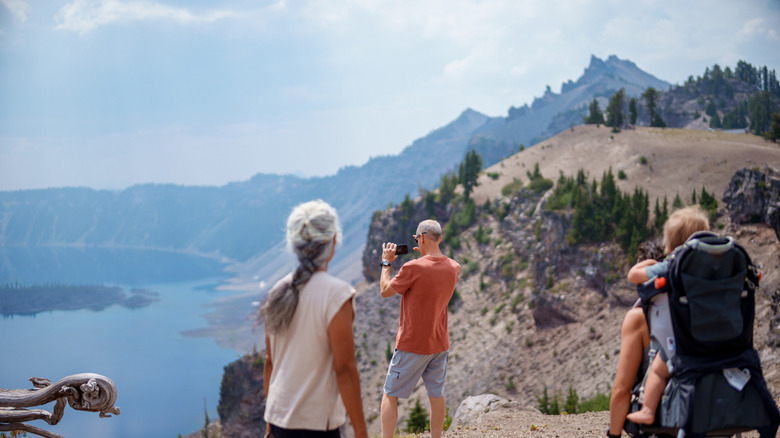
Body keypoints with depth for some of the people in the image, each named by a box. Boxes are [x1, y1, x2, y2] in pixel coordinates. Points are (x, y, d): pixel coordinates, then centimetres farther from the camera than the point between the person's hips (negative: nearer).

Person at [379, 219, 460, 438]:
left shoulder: (413, 268, -20)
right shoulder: (454, 268, -1)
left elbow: (385, 291, -7)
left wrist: (386, 262, 4)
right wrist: (426, 255, 18)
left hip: (412, 345, -6)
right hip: (440, 344, 6)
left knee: (390, 395, 4)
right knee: (437, 395, 13)